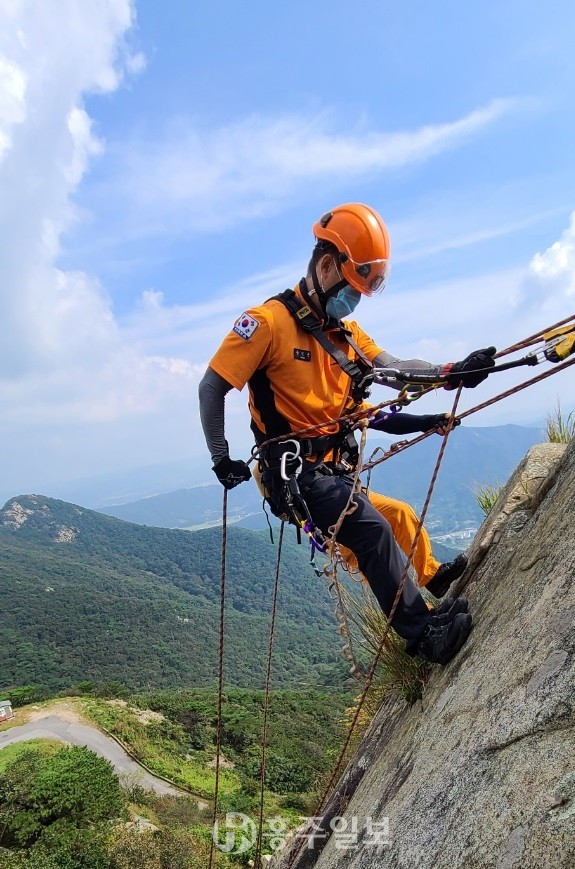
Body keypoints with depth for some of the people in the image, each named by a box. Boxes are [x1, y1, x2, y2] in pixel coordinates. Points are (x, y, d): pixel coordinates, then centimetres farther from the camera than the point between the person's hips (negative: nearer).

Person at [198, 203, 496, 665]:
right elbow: (212, 387, -9)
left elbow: (394, 370, 0)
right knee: (373, 529, -21)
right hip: (298, 472, -8)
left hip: (337, 470, 9)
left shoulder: (346, 331, 14)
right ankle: (423, 632, -10)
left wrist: (453, 372, -16)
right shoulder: (270, 320, -10)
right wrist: (221, 458, -10)